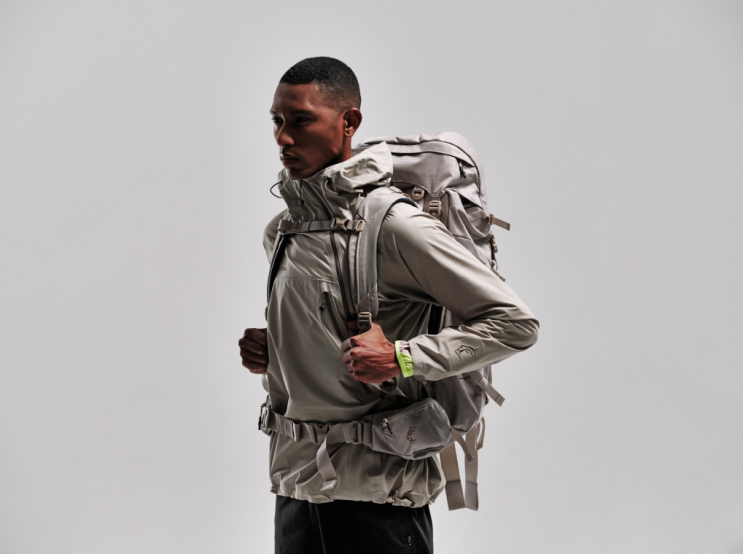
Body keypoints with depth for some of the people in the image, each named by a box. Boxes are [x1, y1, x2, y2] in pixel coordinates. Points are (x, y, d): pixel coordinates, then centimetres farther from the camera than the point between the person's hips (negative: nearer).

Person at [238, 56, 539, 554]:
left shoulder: (395, 226, -12)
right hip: (295, 487, 6)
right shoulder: (280, 232, 9)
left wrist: (401, 358, -18)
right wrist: (266, 356, 4)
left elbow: (516, 324, -13)